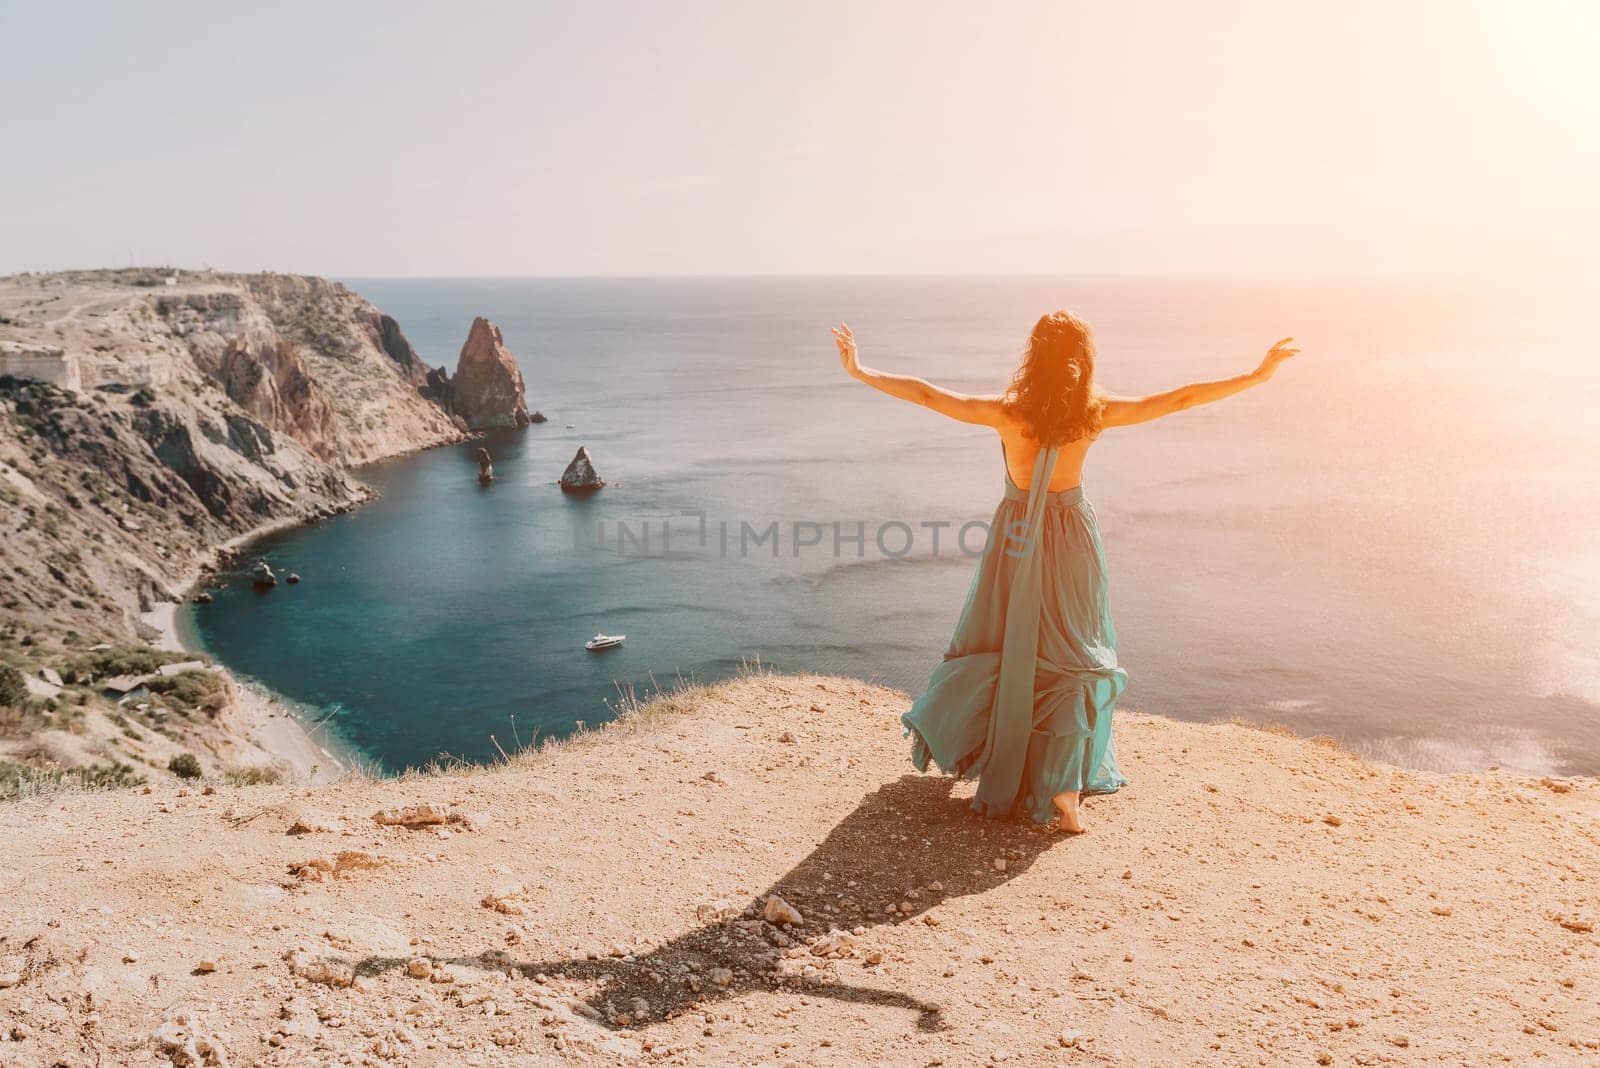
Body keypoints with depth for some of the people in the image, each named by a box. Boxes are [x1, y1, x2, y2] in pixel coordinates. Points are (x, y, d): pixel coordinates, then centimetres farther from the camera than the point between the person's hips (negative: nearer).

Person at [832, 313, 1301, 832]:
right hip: (1071, 541, 0)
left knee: (995, 644, 19)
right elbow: (1180, 399, -6)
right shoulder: (1096, 413, -11)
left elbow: (927, 394, -11)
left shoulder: (1008, 412, -14)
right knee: (1074, 657, 8)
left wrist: (859, 371, -2)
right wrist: (1258, 375, 3)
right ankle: (1065, 789, 4)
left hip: (1016, 538, 0)